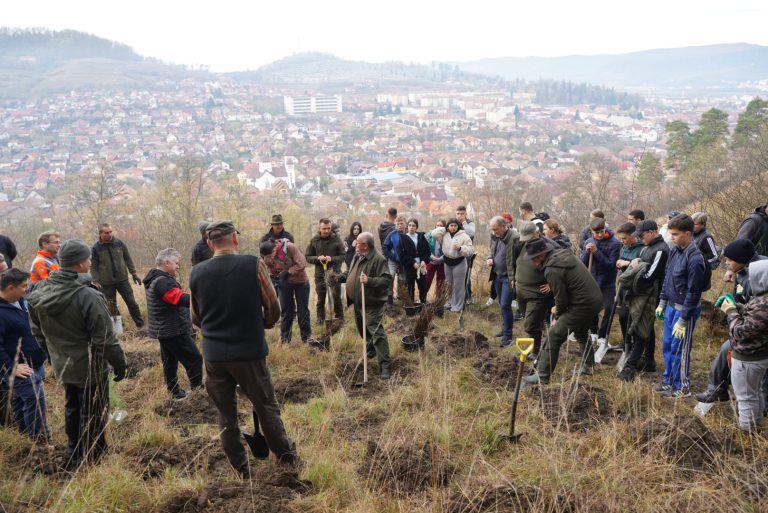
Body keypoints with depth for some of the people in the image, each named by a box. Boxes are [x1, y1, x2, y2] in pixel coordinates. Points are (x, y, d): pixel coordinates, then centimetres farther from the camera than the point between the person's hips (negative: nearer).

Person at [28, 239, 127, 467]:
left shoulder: (39, 293, -5)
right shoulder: (89, 297, -28)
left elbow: (37, 331, 8)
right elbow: (105, 338, -23)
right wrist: (119, 362, -10)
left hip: (62, 366, 7)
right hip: (90, 368, -7)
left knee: (72, 410, 24)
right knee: (93, 415, 10)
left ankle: (73, 456, 38)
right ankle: (91, 458, 22)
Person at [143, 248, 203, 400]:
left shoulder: (154, 279, 12)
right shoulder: (163, 282, -22)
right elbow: (181, 299, -31)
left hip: (163, 330, 11)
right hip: (174, 331, -11)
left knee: (170, 361, 16)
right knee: (194, 359, -4)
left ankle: (175, 392, 24)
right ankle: (197, 390, -2)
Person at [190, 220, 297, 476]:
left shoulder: (196, 273, -2)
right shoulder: (254, 265, -11)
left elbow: (196, 318, 9)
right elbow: (273, 310, -4)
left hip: (213, 356, 2)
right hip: (250, 352, -2)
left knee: (226, 414, 15)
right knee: (266, 408, 14)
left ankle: (240, 470, 24)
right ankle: (286, 456, 29)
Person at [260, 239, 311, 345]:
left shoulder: (290, 248, -30)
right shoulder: (267, 257, -13)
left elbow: (302, 264, -29)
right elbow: (271, 269, 4)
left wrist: (288, 272, -27)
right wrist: (273, 277, -15)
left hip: (300, 281, -3)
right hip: (284, 282, 3)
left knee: (303, 310, 4)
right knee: (286, 311, 7)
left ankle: (306, 338, 17)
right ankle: (285, 339, 18)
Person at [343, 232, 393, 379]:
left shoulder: (378, 259, -19)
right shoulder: (357, 256, 9)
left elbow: (387, 280, -26)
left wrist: (369, 281, -35)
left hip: (372, 304, -9)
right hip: (358, 302, 9)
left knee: (377, 333, -11)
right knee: (362, 329, 25)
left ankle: (385, 366, -8)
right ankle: (371, 347, 51)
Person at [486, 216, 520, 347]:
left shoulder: (515, 238, -18)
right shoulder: (496, 238, 7)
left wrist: (514, 279, -19)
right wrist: (490, 259, 1)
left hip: (508, 277, -8)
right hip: (497, 276, 8)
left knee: (505, 305, -8)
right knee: (502, 305, 16)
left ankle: (507, 335, 0)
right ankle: (505, 330, 29)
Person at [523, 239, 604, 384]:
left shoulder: (552, 271, -19)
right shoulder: (565, 254, 8)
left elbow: (561, 298, -12)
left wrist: (558, 317, 6)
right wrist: (559, 307, 16)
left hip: (583, 305, -9)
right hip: (596, 299, 9)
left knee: (554, 336, -4)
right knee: (581, 332, 31)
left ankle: (542, 376, -1)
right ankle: (587, 367, 40)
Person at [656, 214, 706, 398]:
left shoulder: (695, 259, -22)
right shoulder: (674, 251, 3)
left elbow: (693, 293, -20)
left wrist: (683, 320, -17)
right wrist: (662, 303, 14)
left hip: (685, 310, -8)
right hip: (671, 307, 8)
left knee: (679, 350, 2)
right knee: (667, 345, 16)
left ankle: (683, 388, 18)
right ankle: (669, 382, 30)